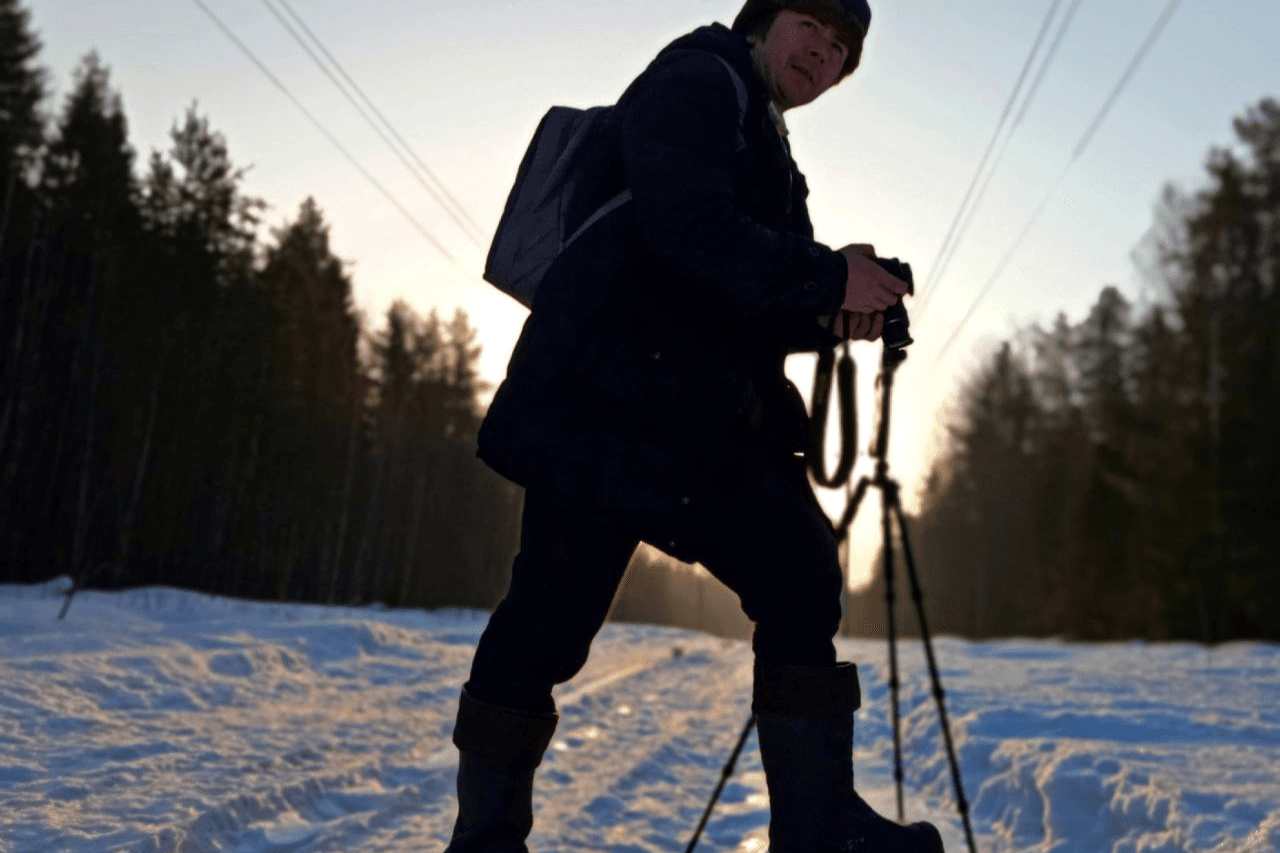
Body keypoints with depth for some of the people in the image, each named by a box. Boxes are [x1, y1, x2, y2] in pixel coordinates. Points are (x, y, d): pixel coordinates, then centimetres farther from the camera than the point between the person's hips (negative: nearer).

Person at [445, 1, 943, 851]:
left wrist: (837, 309, 1)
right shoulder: (694, 81, -1)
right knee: (552, 611, -5)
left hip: (706, 423, 9)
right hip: (604, 401, -9)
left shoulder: (767, 151, 26)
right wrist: (827, 277, -14)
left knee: (802, 576, 0)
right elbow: (689, 227, -21)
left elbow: (754, 312, 22)